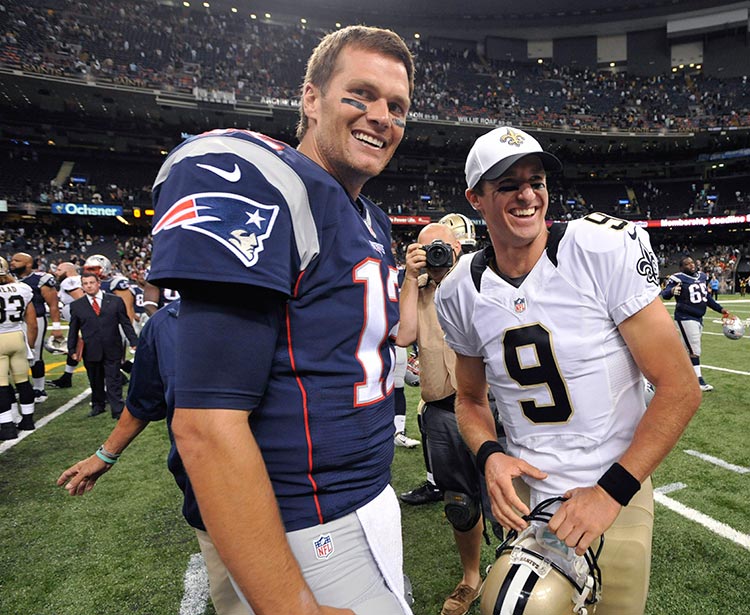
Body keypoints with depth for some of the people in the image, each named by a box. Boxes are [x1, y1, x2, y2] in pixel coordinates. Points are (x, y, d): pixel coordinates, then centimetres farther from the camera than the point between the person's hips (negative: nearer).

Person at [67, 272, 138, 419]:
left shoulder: (116, 301, 3)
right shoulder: (76, 305, 6)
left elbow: (126, 323, 4)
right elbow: (73, 330, 11)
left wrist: (134, 342, -2)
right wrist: (72, 350, 7)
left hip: (112, 350, -1)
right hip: (91, 351, 2)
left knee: (113, 381, 0)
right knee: (95, 382, 12)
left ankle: (118, 410, 3)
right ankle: (98, 405, 29)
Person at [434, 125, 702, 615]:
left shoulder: (605, 249, -17)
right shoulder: (462, 293, -6)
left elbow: (680, 390, -15)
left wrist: (611, 492, -16)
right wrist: (490, 455, -10)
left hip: (614, 493, -2)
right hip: (524, 493, 3)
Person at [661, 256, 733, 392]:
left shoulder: (702, 276, 10)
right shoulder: (678, 278, -15)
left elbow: (707, 297, 19)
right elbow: (665, 294, -28)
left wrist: (721, 310, 18)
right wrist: (671, 291, -51)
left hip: (698, 318, 8)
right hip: (685, 318, -8)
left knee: (687, 349, 15)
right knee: (694, 350, -5)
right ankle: (699, 381, 3)